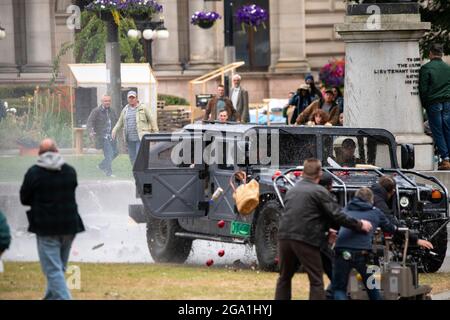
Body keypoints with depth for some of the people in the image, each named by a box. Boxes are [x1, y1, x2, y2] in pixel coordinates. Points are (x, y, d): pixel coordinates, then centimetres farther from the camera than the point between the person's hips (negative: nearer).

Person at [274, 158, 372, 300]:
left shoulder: (292, 190, 20)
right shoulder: (319, 191, -3)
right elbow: (336, 215, -6)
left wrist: (327, 229, 34)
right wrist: (359, 225, 5)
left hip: (285, 236, 6)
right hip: (306, 240, -6)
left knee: (284, 278, 18)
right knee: (316, 281, 0)